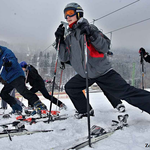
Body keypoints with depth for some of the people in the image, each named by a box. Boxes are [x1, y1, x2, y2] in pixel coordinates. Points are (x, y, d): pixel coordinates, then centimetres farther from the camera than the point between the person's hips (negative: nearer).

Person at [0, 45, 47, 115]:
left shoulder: (7, 52, -7)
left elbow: (14, 62, -23)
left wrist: (9, 63, -44)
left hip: (16, 75, -10)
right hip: (9, 80, 10)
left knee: (22, 91, -27)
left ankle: (39, 105, -33)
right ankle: (16, 108, 15)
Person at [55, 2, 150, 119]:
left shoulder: (89, 28, -8)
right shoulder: (69, 37, 9)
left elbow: (106, 47, -15)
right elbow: (64, 58, 4)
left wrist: (92, 34, -28)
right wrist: (60, 40, -5)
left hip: (102, 71, -6)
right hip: (84, 75, 7)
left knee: (127, 92, -13)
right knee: (70, 88, 10)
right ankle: (85, 110, 24)